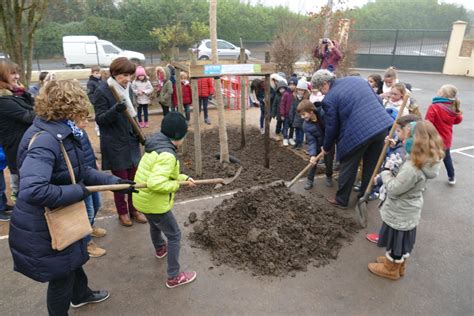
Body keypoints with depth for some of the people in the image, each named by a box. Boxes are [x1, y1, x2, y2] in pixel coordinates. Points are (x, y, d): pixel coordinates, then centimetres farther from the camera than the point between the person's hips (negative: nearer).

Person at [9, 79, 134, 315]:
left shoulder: (61, 134, -1)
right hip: (43, 230, -10)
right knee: (61, 275, 14)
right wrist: (78, 191, -31)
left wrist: (113, 181, 1)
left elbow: (81, 171, 7)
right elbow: (32, 191, -43)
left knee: (74, 258, 32)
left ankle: (81, 295, 59)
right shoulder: (44, 140, -32)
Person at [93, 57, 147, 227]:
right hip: (114, 144, -6)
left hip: (131, 141, 6)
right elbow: (100, 119, -15)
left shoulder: (127, 88, 7)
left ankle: (134, 209, 28)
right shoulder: (102, 91, -13)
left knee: (134, 177, 11)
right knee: (121, 179, 6)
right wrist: (115, 110, -33)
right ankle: (122, 212, 24)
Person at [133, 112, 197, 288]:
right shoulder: (167, 155, -28)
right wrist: (176, 185, -22)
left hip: (142, 198, 10)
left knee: (155, 225, 35)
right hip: (154, 203, -10)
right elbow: (155, 183, -37)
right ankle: (174, 277, 14)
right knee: (174, 235, 5)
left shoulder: (156, 147, 4)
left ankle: (160, 249, 63)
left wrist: (184, 178, 6)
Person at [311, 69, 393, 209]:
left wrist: (326, 148, 15)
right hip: (381, 125, 7)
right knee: (372, 165, 20)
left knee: (348, 168, 12)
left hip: (357, 133, -7)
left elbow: (331, 127, 0)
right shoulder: (357, 79, 14)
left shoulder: (329, 99, -6)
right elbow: (378, 101, 18)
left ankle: (341, 200, 27)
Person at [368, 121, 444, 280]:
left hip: (399, 214, -8)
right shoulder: (428, 162, -6)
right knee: (404, 241, 26)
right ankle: (399, 265, 46)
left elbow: (394, 189, -26)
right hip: (410, 212, 8)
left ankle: (391, 269, 35)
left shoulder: (412, 168, -35)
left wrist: (385, 174, -10)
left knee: (395, 241, 14)